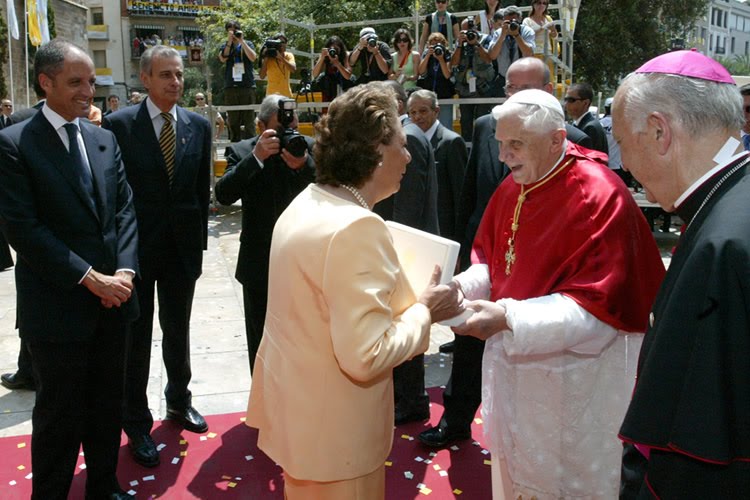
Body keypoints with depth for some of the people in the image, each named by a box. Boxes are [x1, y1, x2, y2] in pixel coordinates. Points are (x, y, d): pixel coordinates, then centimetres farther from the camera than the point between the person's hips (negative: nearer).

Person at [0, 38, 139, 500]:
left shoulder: (105, 140, 9)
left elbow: (124, 209, 6)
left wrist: (124, 273, -8)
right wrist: (89, 278, -17)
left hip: (113, 299, 5)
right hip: (57, 306, -5)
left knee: (107, 405, 17)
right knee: (59, 414, 8)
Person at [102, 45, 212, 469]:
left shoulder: (199, 126, 2)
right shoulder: (119, 124, -8)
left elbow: (203, 189, 6)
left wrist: (200, 240, 4)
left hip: (183, 247, 3)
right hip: (135, 248, -3)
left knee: (178, 332, 19)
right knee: (136, 338, 9)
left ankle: (179, 399, 40)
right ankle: (137, 424, 24)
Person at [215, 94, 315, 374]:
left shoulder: (310, 147, -3)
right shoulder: (243, 151, -5)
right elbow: (223, 195, -18)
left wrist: (304, 164, -29)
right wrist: (256, 157, -28)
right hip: (260, 265, 0)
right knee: (260, 341, 13)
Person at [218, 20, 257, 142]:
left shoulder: (247, 44, 11)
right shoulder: (225, 46, 15)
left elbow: (253, 58, -6)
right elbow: (222, 58, -4)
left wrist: (242, 41, -6)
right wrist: (229, 41, -7)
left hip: (247, 86, -1)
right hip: (230, 87, 2)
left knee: (249, 118, -6)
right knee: (233, 120, 2)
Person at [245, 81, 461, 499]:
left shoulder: (306, 204, 3)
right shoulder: (357, 226, -27)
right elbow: (364, 356, -30)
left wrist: (409, 301, 10)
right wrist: (425, 311, -16)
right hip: (331, 431, -8)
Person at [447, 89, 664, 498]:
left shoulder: (600, 198, -19)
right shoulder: (511, 189, 3)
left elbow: (598, 306, -22)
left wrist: (508, 318, -31)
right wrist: (463, 285, -10)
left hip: (574, 381, -6)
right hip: (512, 369, 7)